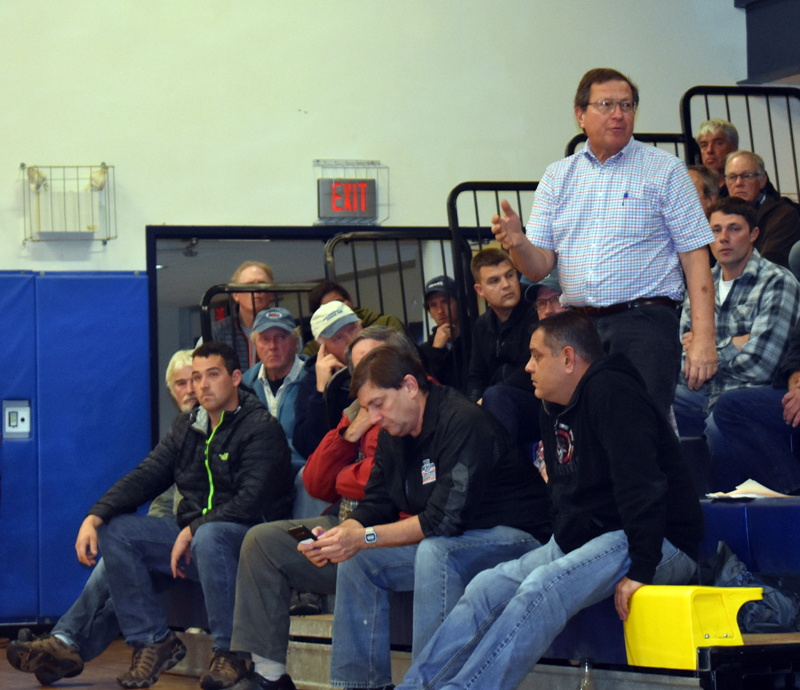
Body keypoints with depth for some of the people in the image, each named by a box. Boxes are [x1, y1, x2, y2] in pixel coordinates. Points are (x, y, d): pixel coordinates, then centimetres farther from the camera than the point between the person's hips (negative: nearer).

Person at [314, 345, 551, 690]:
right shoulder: (393, 435, 5)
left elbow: (445, 520, -28)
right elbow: (375, 505, 10)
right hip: (447, 544, 9)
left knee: (434, 552, -35)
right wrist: (340, 535, -13)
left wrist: (363, 538, -26)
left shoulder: (465, 424, -24)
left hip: (516, 538, -9)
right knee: (357, 559, 0)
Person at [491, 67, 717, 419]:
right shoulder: (557, 177, 15)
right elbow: (539, 267, 11)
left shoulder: (664, 170, 4)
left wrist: (704, 338, -12)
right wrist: (516, 243, -13)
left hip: (644, 325, -3)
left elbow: (695, 257, -2)